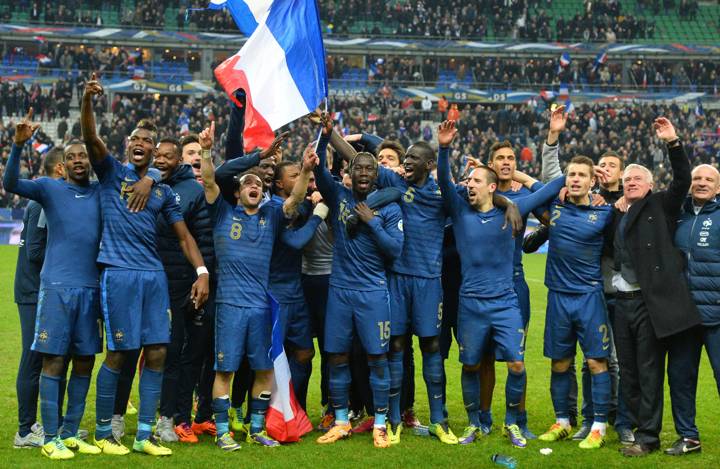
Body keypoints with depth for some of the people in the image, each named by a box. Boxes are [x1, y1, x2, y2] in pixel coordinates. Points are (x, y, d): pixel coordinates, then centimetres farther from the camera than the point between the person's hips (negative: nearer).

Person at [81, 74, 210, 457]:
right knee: (118, 354, -3)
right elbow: (90, 138, -12)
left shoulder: (163, 191, 17)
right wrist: (87, 100, -28)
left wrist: (202, 271, 3)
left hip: (154, 275, 5)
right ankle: (103, 433, 11)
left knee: (156, 353, 2)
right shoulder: (111, 172, 5)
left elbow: (183, 235, 15)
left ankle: (144, 436, 11)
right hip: (118, 274, -5)